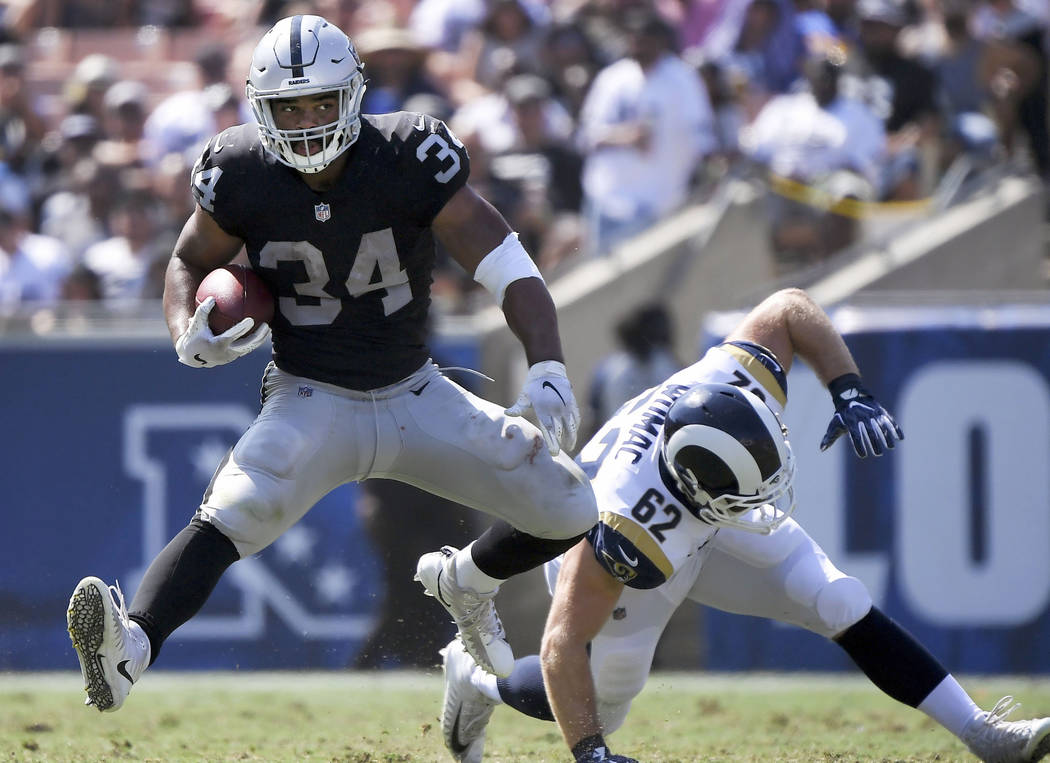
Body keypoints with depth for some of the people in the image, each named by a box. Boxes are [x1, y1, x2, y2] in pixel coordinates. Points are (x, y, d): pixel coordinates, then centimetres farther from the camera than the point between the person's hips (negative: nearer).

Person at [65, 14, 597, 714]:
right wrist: (190, 335, -16)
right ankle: (128, 650, -49)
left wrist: (547, 373, -36)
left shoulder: (410, 158, -18)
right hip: (313, 403, -2)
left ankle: (465, 580, 30)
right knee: (230, 516, -32)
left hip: (418, 398, 2)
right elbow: (191, 262, 7)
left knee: (570, 512, 0)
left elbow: (509, 267, -22)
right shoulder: (244, 176, -13)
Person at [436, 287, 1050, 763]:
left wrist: (851, 393, -22)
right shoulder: (625, 533, -48)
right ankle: (477, 679, 38)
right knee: (603, 704, 8)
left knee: (844, 607, -4)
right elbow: (564, 646, -40)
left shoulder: (739, 385, -35)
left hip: (710, 527, 5)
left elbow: (789, 309, -13)